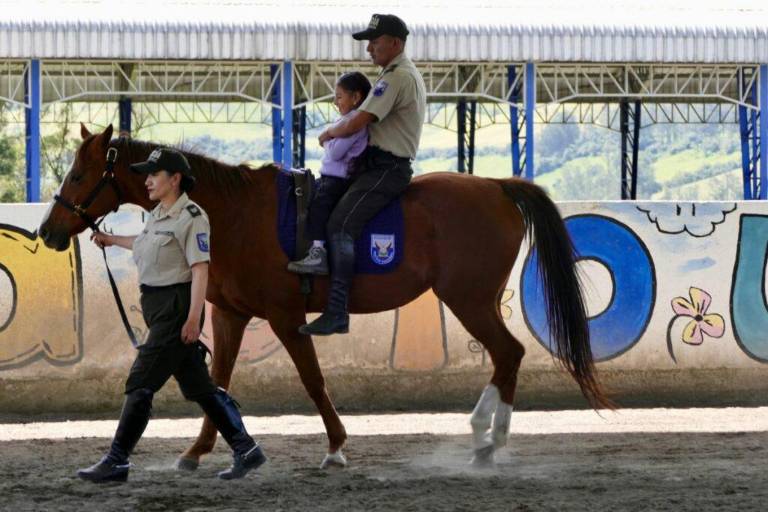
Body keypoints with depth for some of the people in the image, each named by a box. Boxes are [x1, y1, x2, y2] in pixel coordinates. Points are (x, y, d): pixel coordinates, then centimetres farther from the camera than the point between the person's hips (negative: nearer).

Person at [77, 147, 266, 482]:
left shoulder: (190, 217, -13)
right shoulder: (157, 215, 14)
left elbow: (200, 269, -19)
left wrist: (193, 318, -25)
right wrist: (112, 240, 48)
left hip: (176, 307, -10)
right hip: (157, 306, 10)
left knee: (140, 383, -8)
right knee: (198, 387, 11)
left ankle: (116, 462, -5)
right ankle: (246, 451, 16)